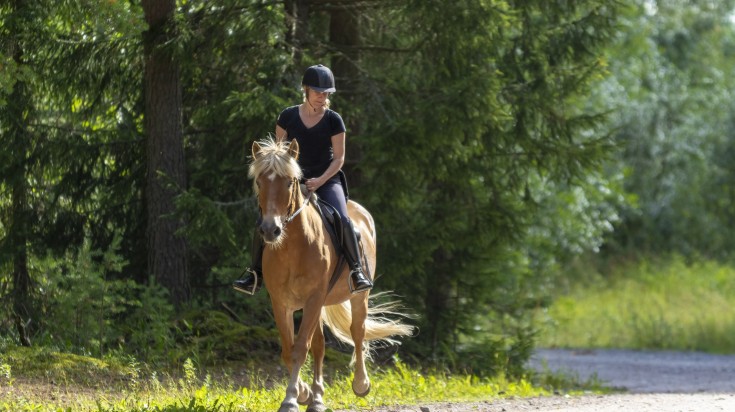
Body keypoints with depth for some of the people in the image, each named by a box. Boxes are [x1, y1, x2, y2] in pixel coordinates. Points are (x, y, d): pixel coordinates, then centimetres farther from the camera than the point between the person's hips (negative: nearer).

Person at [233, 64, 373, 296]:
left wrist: (320, 180, -16)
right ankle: (255, 275, -2)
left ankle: (357, 272, -20)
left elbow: (339, 158, -2)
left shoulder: (334, 120, -2)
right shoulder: (288, 117, 4)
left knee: (342, 220, -27)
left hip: (327, 180, -2)